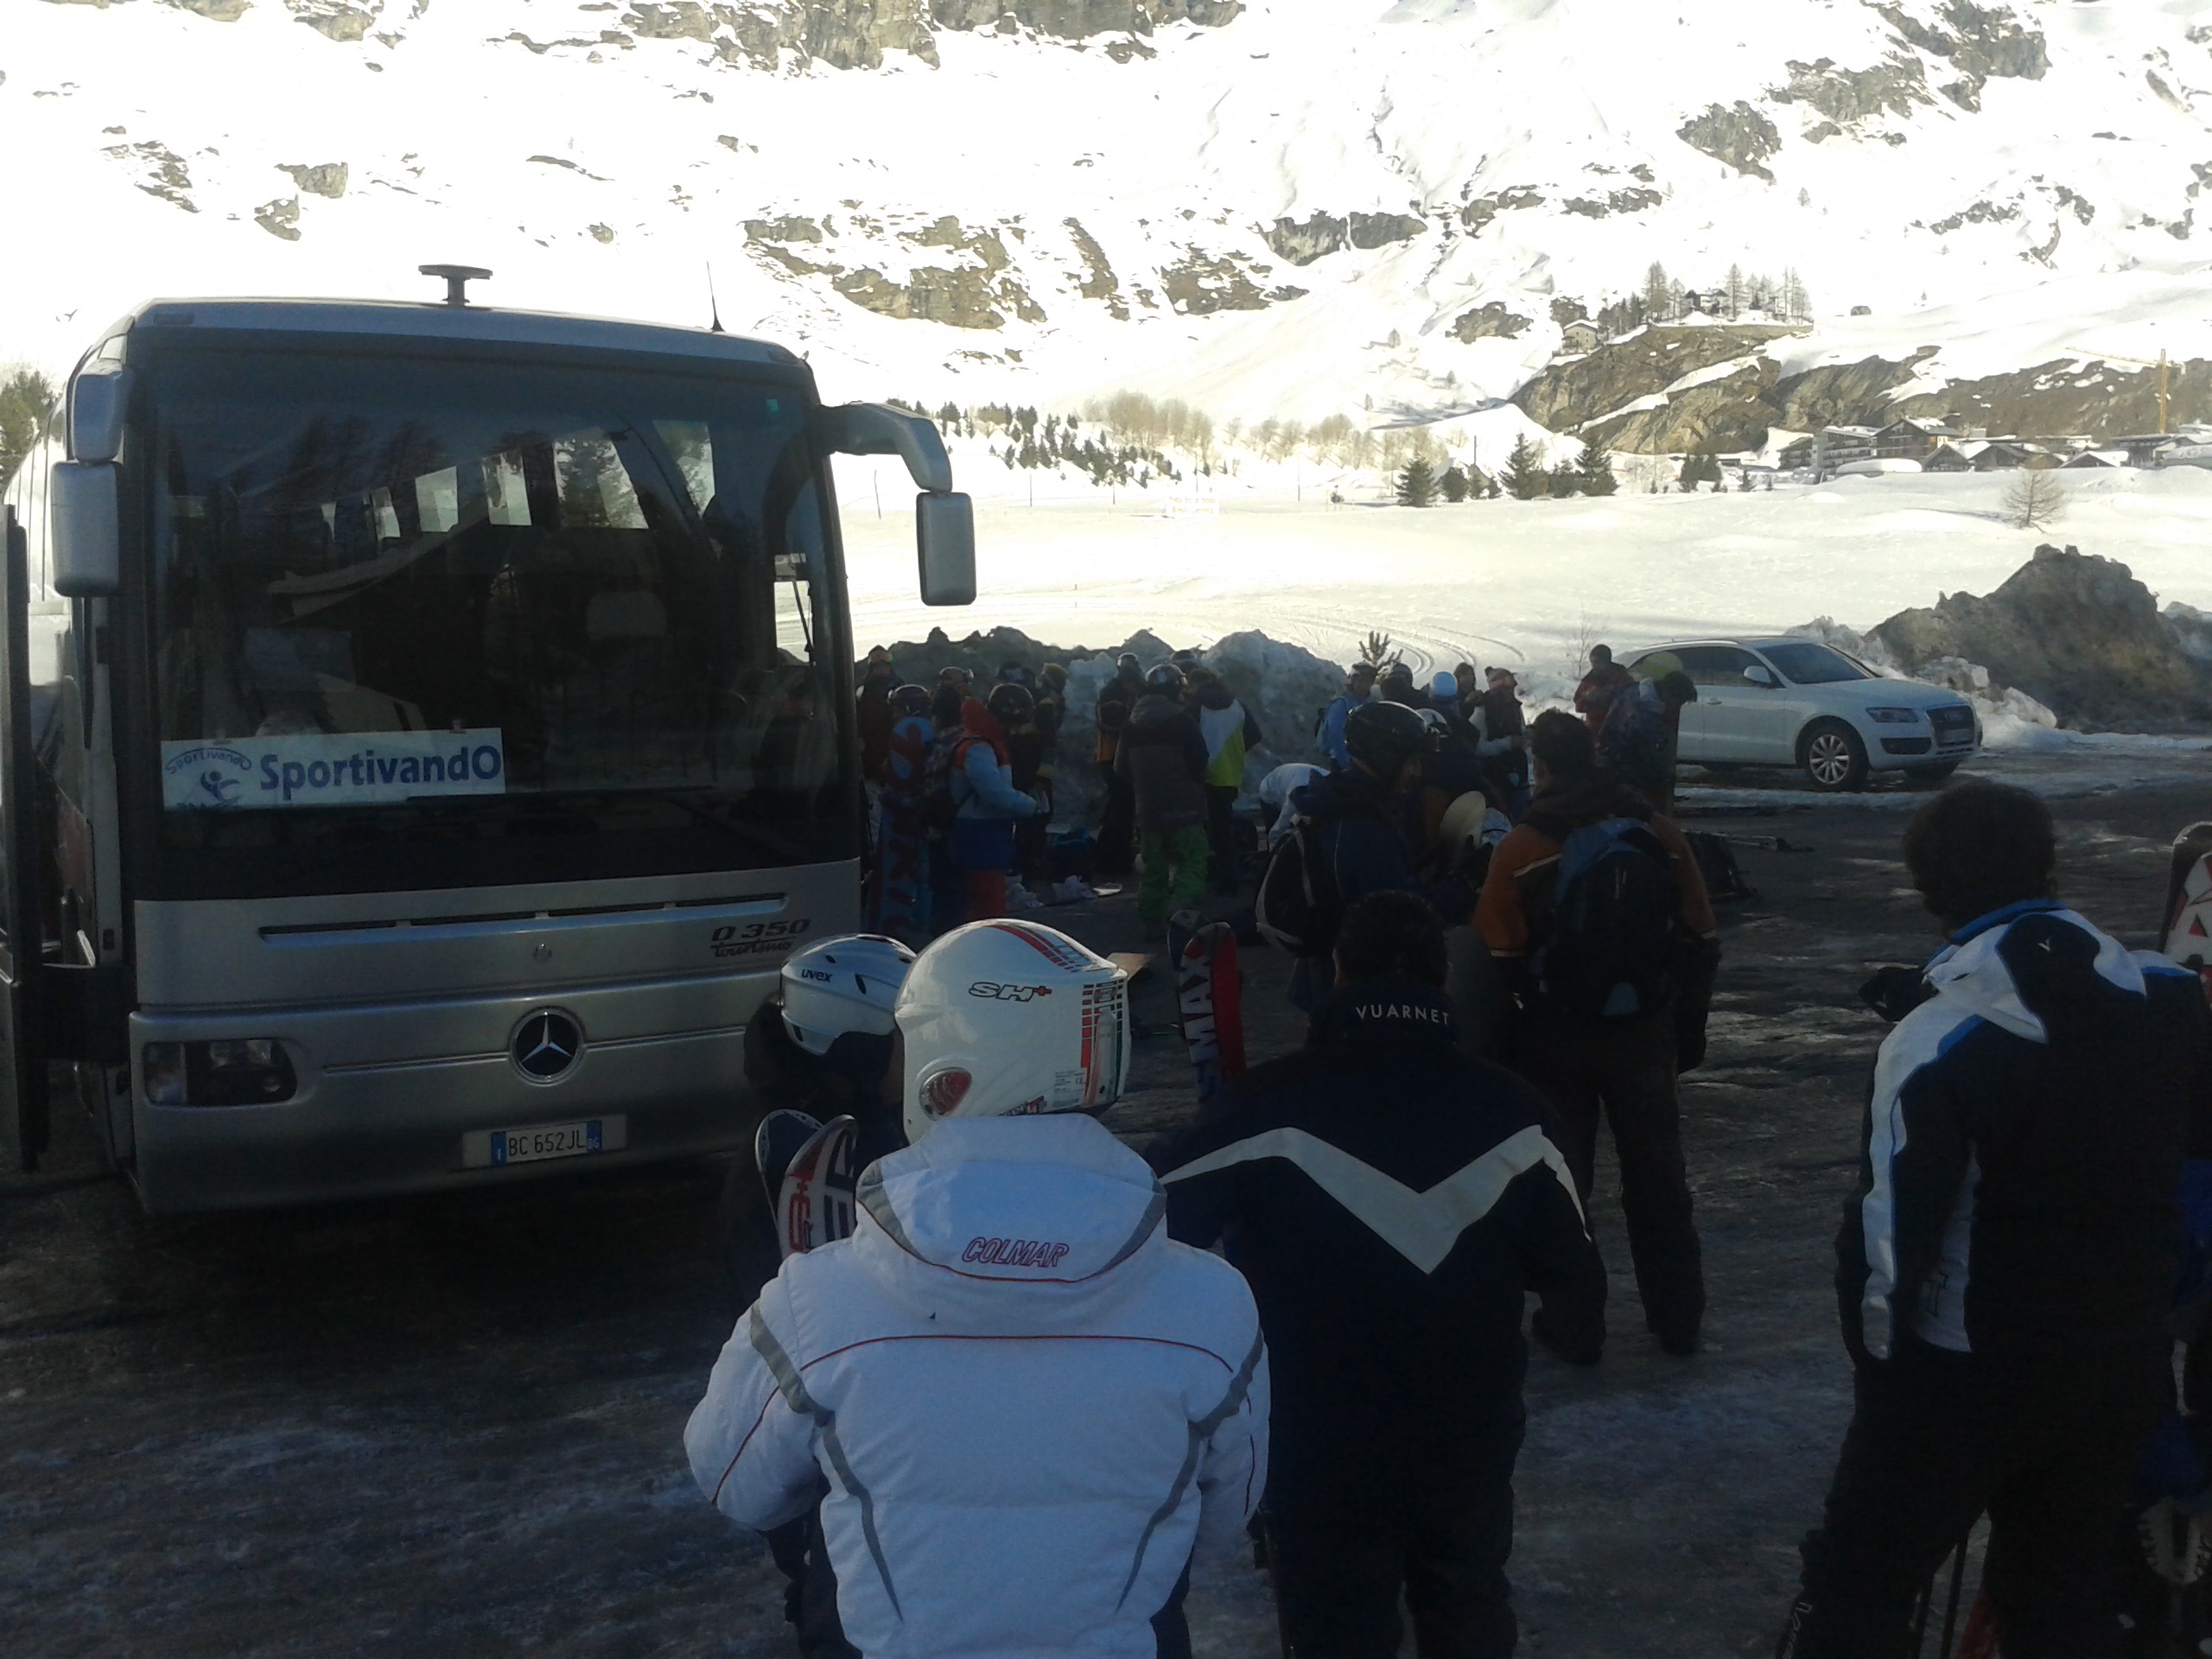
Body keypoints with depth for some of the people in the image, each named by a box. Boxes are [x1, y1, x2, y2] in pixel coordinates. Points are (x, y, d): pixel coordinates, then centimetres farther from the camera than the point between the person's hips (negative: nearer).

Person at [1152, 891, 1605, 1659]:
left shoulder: (1277, 1104, -19)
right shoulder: (1509, 1108, -10)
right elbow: (1575, 1278, -1)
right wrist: (1583, 1327, 21)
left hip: (1320, 1456, -3)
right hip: (1470, 1449, 3)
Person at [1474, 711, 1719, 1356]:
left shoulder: (1522, 848, -11)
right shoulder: (1659, 836, -1)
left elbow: (1501, 957, -13)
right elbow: (1699, 943, 2)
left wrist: (1508, 1040, -3)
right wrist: (1689, 1030, 11)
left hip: (1554, 1037, -3)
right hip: (1644, 1033, 3)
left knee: (1560, 1179, 10)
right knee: (1657, 1180, 13)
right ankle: (1677, 1320, 21)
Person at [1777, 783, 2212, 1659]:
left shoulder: (1937, 1044, -21)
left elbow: (1892, 1231, -17)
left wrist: (1876, 1351, -2)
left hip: (1971, 1374, -5)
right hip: (2128, 1360, 5)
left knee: (1859, 1587, 9)